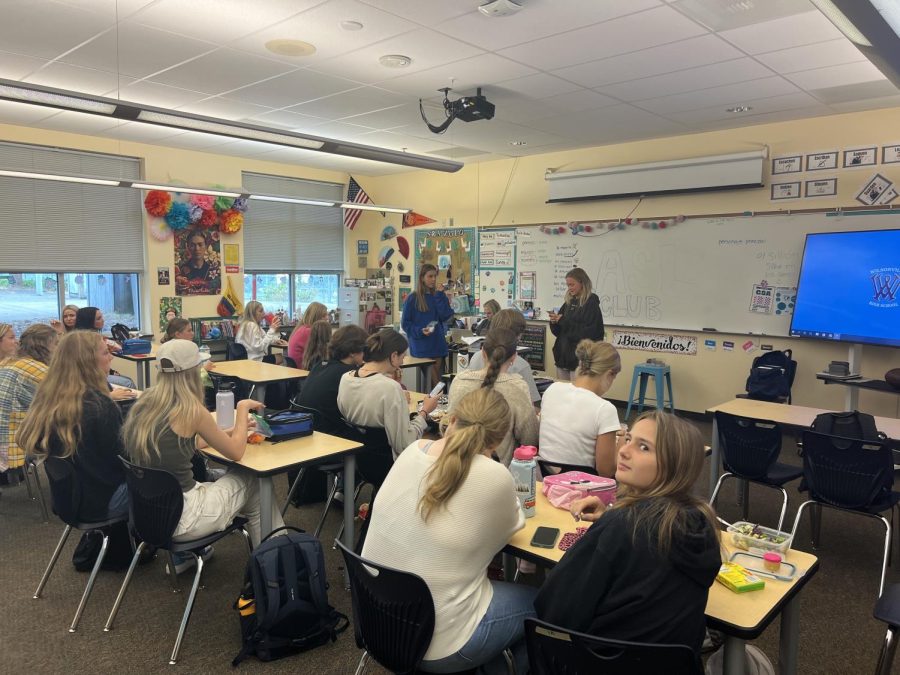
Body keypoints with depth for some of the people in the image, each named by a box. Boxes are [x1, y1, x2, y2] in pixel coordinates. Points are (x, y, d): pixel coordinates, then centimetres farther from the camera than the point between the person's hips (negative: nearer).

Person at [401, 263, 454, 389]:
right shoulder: (412, 299, -2)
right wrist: (420, 331, -18)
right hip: (421, 345, -4)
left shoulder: (439, 296, 10)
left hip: (438, 344, 4)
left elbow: (446, 317, -5)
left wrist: (440, 295, -7)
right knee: (434, 382, -9)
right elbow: (405, 323, -2)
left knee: (437, 382, 6)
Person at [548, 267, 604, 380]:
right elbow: (558, 332, 16)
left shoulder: (591, 303, -7)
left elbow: (588, 332, -16)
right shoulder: (568, 302, 11)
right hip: (562, 356, 6)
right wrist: (554, 321, -6)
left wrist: (563, 321, -16)